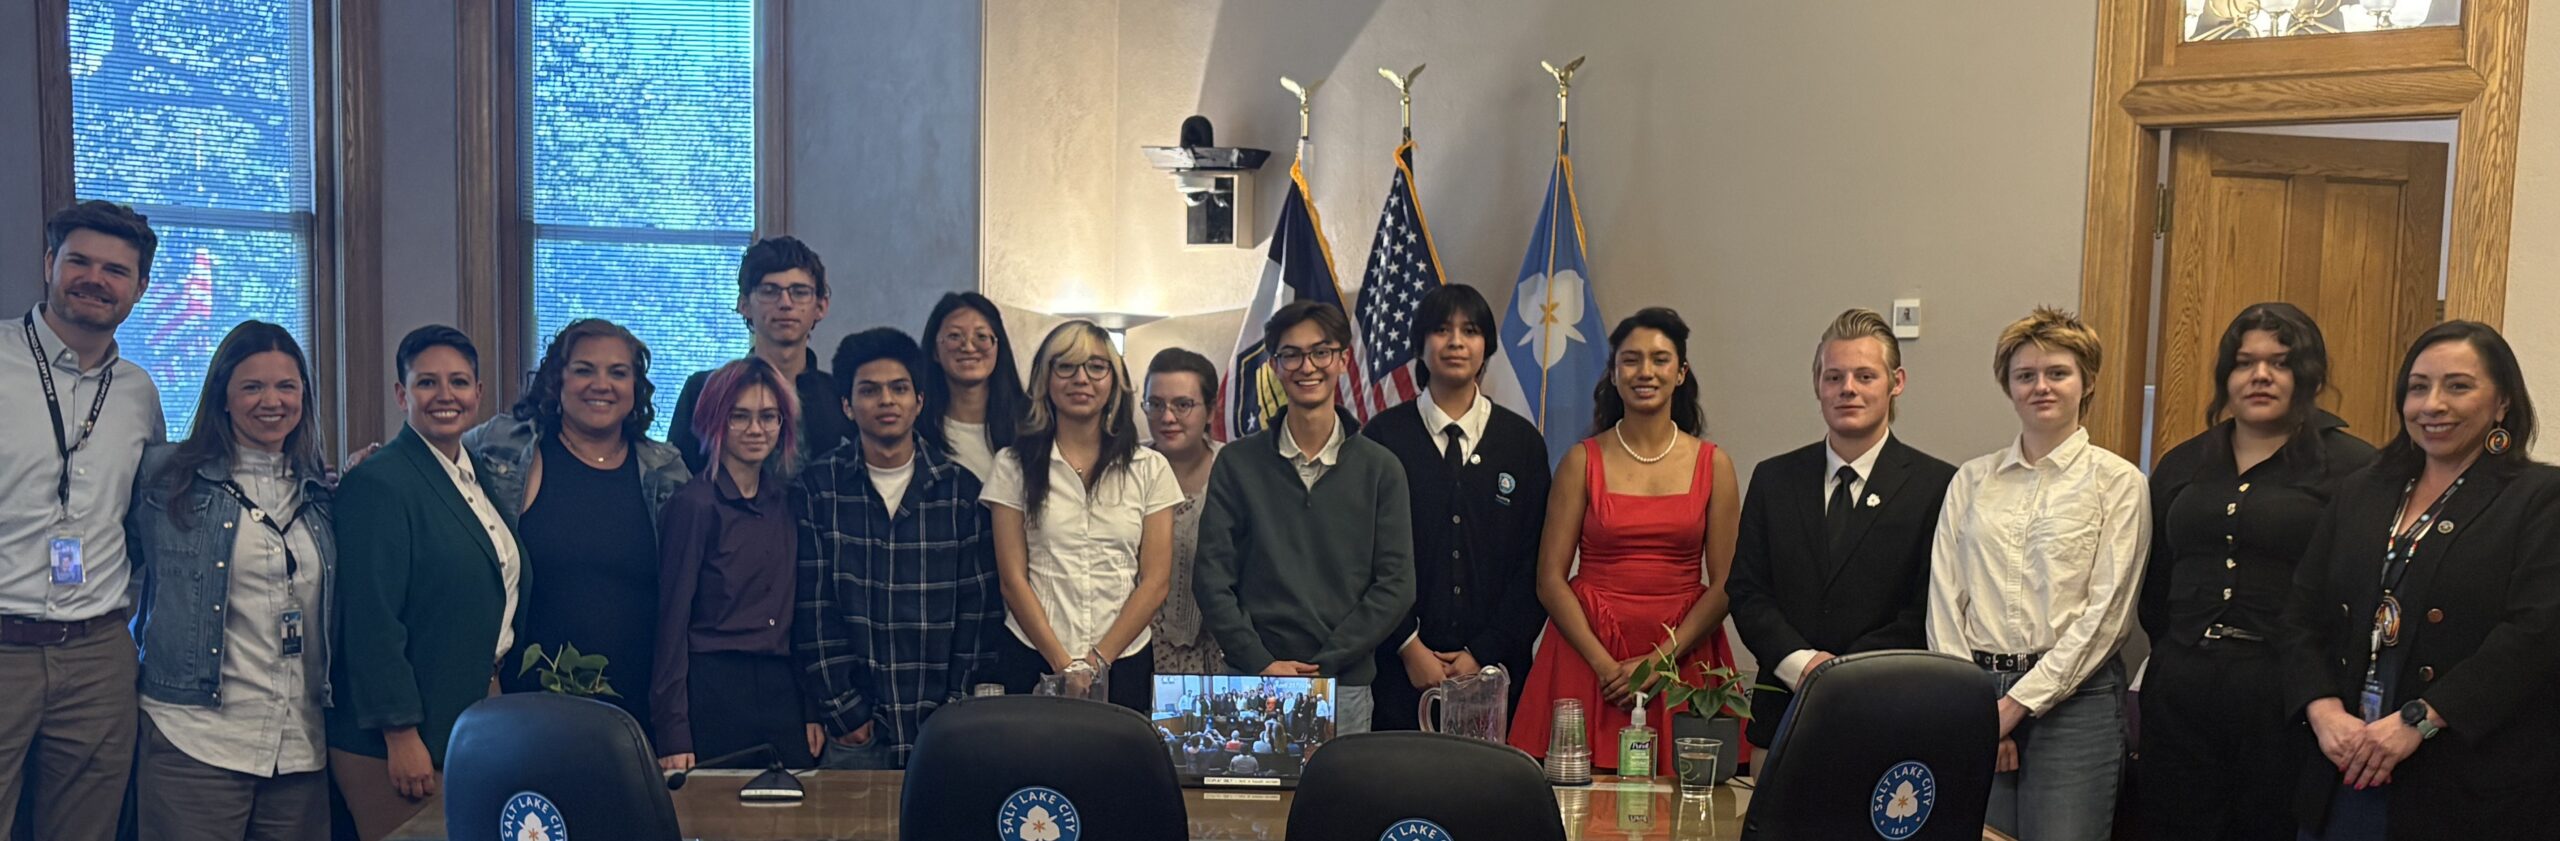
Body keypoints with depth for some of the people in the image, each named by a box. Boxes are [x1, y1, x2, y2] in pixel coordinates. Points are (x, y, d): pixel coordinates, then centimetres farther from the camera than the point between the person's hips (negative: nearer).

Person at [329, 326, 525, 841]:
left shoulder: (483, 473, 11)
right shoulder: (377, 484, -13)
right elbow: (371, 622, -18)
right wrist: (401, 737, -20)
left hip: (483, 714, 8)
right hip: (398, 739, -7)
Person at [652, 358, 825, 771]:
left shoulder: (785, 500, 11)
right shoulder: (694, 505, -7)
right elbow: (671, 621, -8)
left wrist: (813, 710, 10)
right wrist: (673, 735, -13)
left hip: (783, 693, 6)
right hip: (713, 695, -5)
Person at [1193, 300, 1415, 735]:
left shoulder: (1380, 469, 5)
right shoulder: (1238, 464, 5)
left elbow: (1395, 585, 0)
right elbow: (1211, 577, 2)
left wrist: (1323, 663, -10)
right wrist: (1261, 664, -9)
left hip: (1346, 686, 0)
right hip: (1253, 682, 0)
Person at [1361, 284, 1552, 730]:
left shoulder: (1522, 441, 8)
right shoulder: (1383, 435, 3)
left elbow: (1535, 566, 5)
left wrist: (1483, 654, -4)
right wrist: (1409, 647, -8)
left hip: (1495, 670, 1)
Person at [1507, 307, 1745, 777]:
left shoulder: (1712, 465, 5)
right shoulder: (1583, 461, 3)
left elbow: (1725, 585, 1)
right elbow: (1550, 580, -1)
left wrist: (1660, 660, -10)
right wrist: (1606, 665, -11)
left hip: (1684, 656, 1)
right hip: (1588, 657, -1)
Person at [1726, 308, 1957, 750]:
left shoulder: (1936, 485, -1)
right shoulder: (1773, 480, 11)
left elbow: (1927, 614, -6)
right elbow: (1746, 593, 6)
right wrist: (1800, 662, -10)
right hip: (1785, 713, 3)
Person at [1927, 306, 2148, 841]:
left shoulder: (2116, 482, 2)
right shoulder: (1971, 481, 12)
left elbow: (2106, 611, -5)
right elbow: (1944, 599, 7)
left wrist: (2019, 702, -9)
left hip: (2072, 697, -3)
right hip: (1975, 692, 3)